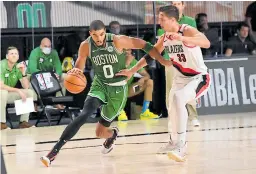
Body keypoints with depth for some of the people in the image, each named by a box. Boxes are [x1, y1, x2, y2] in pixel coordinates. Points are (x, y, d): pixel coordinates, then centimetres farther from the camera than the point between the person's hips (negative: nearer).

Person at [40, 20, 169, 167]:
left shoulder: (118, 41, -21)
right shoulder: (86, 46, -12)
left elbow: (145, 45, -13)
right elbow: (79, 67, 0)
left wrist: (164, 61, -14)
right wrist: (75, 72, -25)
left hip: (118, 88, -2)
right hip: (100, 84, 2)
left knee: (100, 132, 0)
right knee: (85, 113, -27)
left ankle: (112, 134, 41)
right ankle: (56, 149, -28)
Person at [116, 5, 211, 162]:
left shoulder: (188, 31, -23)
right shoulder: (164, 38, -1)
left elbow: (206, 43, -42)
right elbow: (151, 55, 15)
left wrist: (182, 38, -54)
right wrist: (132, 71, 10)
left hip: (199, 78, -9)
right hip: (180, 78, 9)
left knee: (178, 97, -32)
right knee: (173, 109, 20)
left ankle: (180, 146, -30)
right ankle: (175, 143, 47)